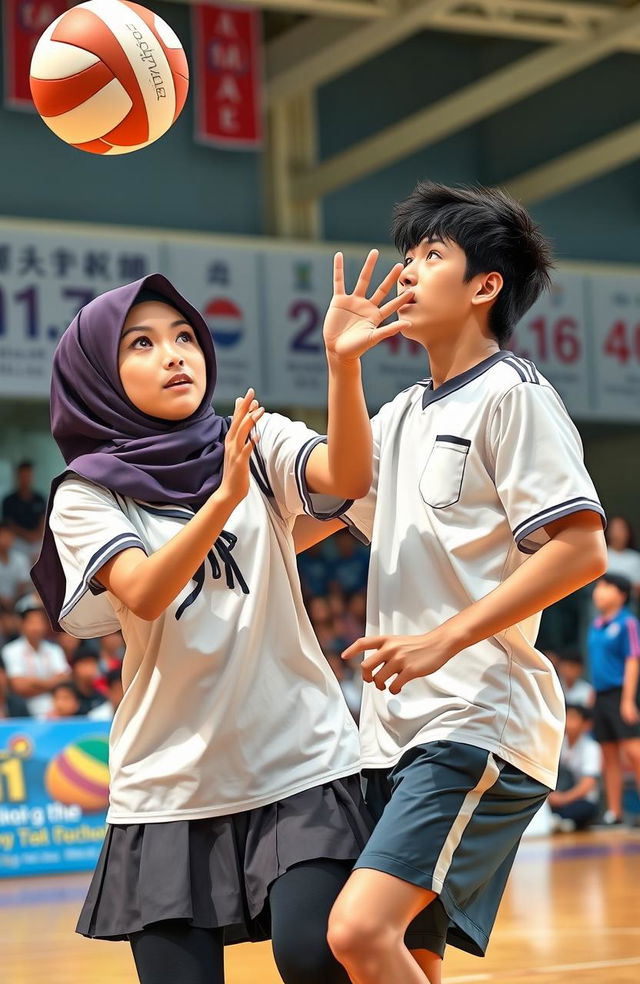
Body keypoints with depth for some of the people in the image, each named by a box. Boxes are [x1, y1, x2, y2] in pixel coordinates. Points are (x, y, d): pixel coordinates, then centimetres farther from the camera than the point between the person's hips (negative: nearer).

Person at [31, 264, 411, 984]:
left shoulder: (258, 441, 5)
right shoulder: (86, 496, 2)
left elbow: (347, 477, -16)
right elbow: (144, 595, -16)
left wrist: (342, 363, -31)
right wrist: (225, 497, -30)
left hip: (299, 761, 0)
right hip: (171, 785, 1)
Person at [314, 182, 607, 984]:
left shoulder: (511, 394, -6)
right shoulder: (402, 415, 19)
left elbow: (581, 550, -15)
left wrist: (444, 639, -20)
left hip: (479, 723, -8)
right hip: (397, 730, 8)